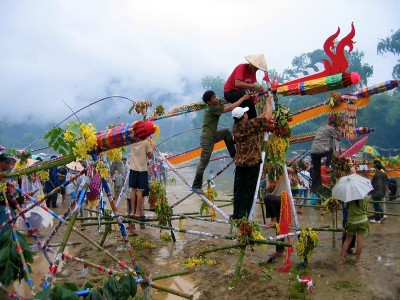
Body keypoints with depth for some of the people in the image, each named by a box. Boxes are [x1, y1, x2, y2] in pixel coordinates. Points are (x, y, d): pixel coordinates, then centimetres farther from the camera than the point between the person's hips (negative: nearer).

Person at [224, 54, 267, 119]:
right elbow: (237, 84, -34)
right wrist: (254, 86, -37)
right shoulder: (241, 67, -20)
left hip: (240, 93, 9)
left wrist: (259, 89, -19)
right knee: (249, 102, -27)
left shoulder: (253, 71, 4)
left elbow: (251, 86, 2)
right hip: (230, 92, -9)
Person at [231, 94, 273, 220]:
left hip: (239, 162, 6)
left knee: (238, 189, 10)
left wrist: (265, 110, 21)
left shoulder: (236, 126, 4)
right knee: (249, 190, 2)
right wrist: (268, 102, 6)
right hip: (252, 162, -6)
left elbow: (257, 119, 17)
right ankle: (244, 215, 5)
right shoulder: (250, 125, -14)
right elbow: (267, 116, -8)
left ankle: (237, 214, 15)